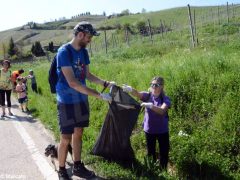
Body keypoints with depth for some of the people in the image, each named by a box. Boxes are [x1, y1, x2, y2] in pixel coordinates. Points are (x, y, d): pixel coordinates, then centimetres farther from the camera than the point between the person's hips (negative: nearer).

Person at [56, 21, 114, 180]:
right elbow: (72, 82, -27)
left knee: (78, 134, 15)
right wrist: (98, 95, -29)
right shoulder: (64, 52, -19)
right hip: (67, 102, -7)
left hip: (81, 100, 7)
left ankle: (78, 166, 30)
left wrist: (106, 83, -1)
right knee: (66, 138, 1)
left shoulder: (84, 52, 5)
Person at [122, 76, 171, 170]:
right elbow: (137, 94, -27)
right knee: (150, 153, 17)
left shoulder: (165, 99, -12)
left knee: (164, 153, 10)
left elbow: (162, 111, -31)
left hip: (162, 131, -1)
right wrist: (130, 89, -49)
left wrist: (150, 105, -46)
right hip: (149, 129, 2)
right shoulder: (147, 95, -6)